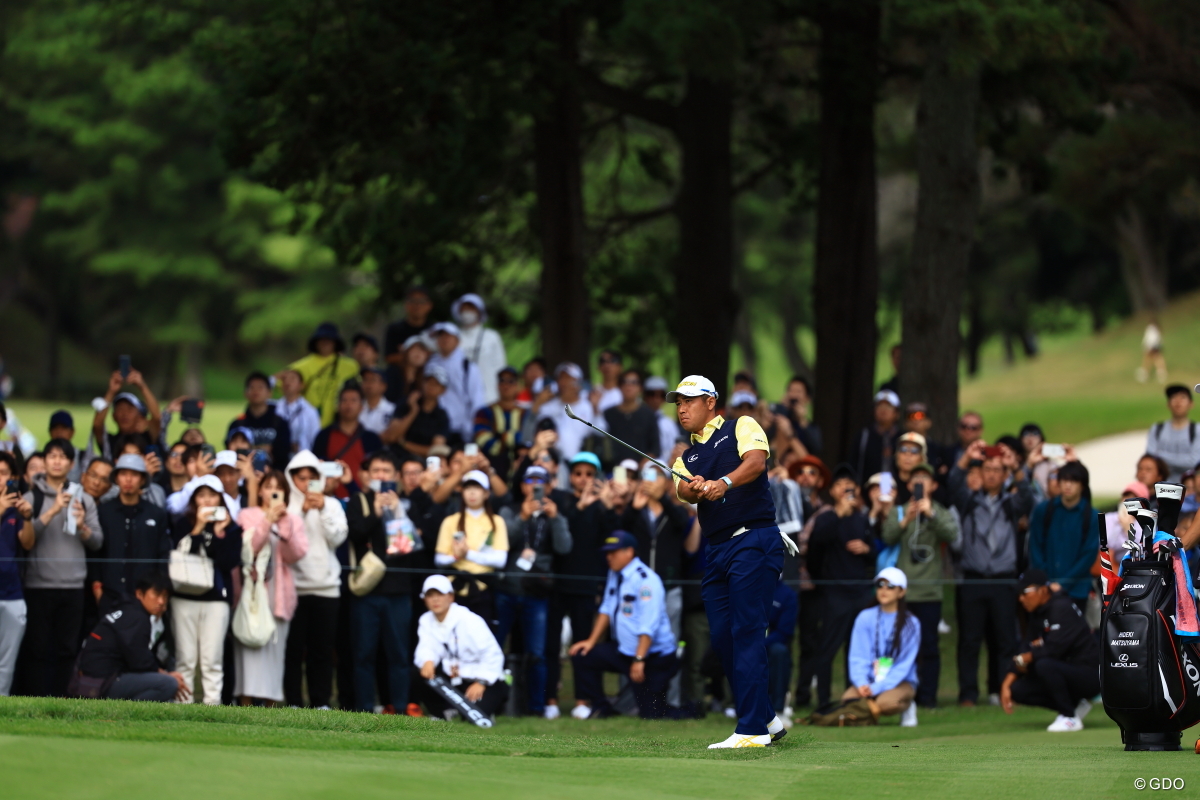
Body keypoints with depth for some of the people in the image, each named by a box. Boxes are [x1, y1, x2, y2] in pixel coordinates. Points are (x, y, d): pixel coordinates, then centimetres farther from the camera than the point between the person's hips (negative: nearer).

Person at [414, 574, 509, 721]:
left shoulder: (469, 620, -16)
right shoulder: (426, 621, 1)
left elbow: (492, 654, -18)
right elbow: (427, 648, -13)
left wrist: (481, 683, -29)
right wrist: (427, 662, -38)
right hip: (453, 679, 5)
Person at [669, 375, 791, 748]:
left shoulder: (742, 428, 5)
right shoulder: (686, 458, 21)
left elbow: (756, 461, -15)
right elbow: (683, 489, -1)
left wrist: (725, 482, -34)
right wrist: (695, 487, -25)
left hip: (753, 540, -7)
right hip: (715, 549, 7)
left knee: (746, 632, -12)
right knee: (722, 638, 5)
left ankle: (752, 730, -15)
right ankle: (766, 718, 17)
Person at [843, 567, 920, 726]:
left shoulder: (911, 624, -4)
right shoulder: (865, 618, 3)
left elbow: (904, 665, -9)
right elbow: (857, 658, 0)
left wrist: (876, 688, -20)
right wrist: (862, 684, -20)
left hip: (900, 681, -2)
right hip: (869, 680, 2)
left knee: (886, 702, -36)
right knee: (848, 699, -31)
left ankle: (907, 707, 0)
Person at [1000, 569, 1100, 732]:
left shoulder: (1062, 608, -18)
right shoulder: (1037, 615, 10)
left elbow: (1054, 648, -26)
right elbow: (1024, 650, 8)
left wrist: (1025, 659, -10)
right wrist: (1006, 685, -2)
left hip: (1090, 675, -9)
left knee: (1044, 665, -34)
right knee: (1018, 689, -2)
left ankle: (1070, 718, -20)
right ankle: (1074, 705, 8)